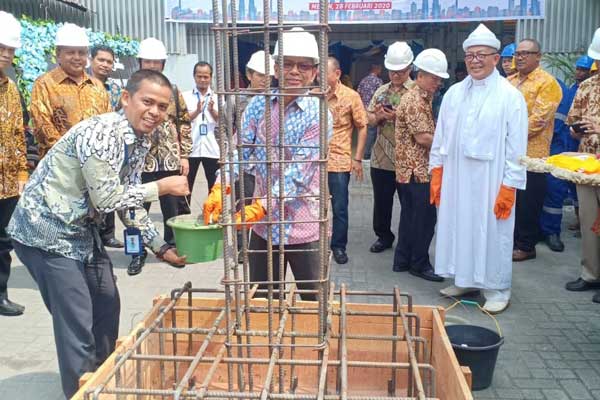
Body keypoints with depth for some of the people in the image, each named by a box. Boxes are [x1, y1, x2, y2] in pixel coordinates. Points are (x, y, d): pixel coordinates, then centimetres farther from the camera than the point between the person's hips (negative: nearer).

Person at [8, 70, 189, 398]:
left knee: (107, 306, 18)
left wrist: (160, 246, 4)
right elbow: (107, 199, -25)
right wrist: (162, 187, -18)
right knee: (77, 323, -6)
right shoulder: (101, 132, -25)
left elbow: (127, 200, 8)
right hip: (47, 231, -10)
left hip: (83, 229, 10)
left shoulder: (140, 141, 3)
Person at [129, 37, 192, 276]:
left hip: (170, 161, 1)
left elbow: (184, 124, 7)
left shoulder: (173, 91, 6)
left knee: (172, 209, 11)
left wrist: (184, 155, 1)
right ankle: (139, 253, 18)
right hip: (140, 162, -1)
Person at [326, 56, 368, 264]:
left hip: (339, 161, -2)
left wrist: (358, 159, -3)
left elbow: (362, 128, 0)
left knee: (339, 208, 5)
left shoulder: (351, 96, -5)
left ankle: (338, 246, 21)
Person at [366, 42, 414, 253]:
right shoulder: (381, 91, 13)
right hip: (381, 157, 5)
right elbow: (369, 118, 13)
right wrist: (378, 116, -8)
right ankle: (383, 235, 29)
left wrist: (398, 117, -22)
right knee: (381, 200, 13)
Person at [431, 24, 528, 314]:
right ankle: (464, 281, 29)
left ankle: (497, 289, 19)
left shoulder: (510, 96, -6)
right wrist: (436, 174, 7)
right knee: (459, 229, 11)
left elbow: (516, 147, -7)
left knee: (492, 234, 3)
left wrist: (508, 188, -10)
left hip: (491, 182, -4)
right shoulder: (454, 93, 8)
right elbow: (441, 137, 11)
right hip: (455, 179, 4)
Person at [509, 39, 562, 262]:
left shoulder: (547, 83, -6)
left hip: (531, 153, -6)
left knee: (527, 202, 3)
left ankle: (526, 246, 15)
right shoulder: (509, 81, 14)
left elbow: (539, 118, -16)